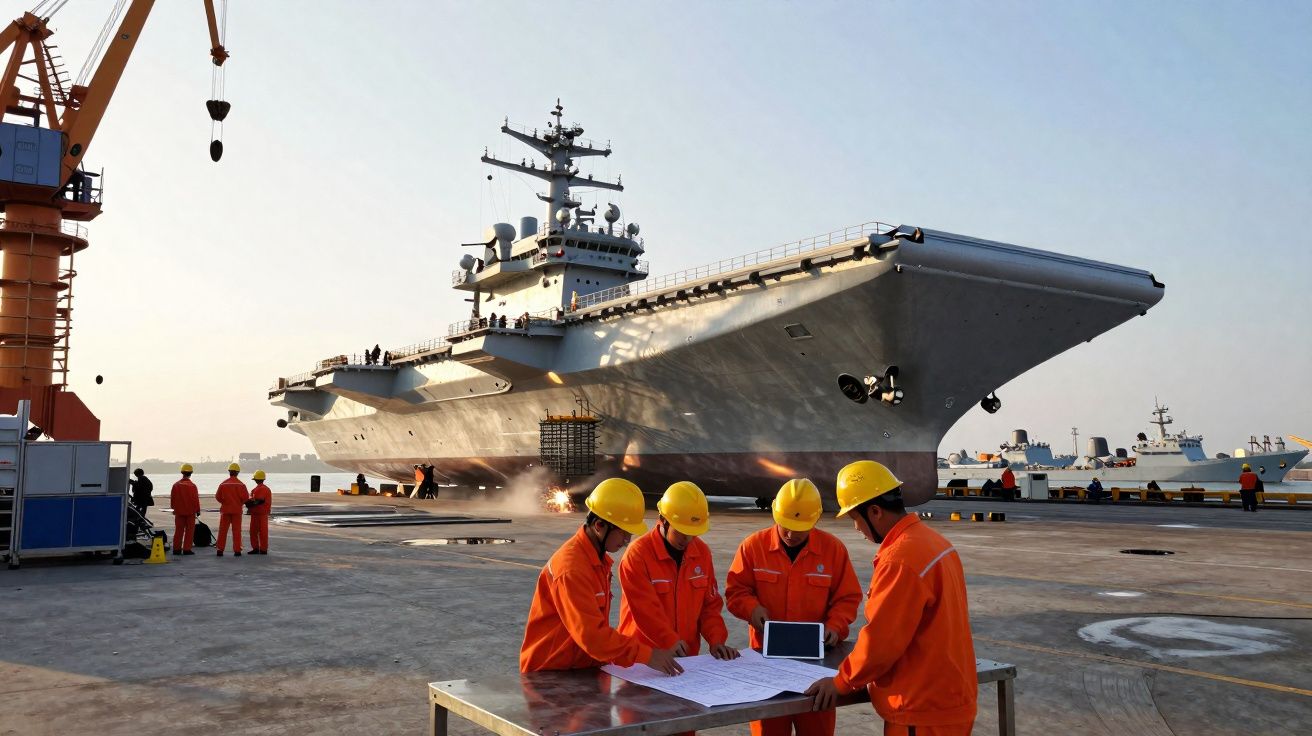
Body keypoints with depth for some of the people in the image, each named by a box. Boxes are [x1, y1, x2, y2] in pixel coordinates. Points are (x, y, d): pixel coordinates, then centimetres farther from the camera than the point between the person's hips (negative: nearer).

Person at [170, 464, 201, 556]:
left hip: (179, 512, 4)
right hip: (190, 512, -4)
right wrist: (198, 510, 1)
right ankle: (186, 549, 1)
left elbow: (172, 499, 7)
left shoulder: (176, 485, 0)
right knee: (189, 531, 3)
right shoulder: (192, 486, -13)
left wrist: (173, 508, 21)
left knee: (178, 531, 11)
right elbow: (195, 499, -10)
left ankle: (177, 549, 13)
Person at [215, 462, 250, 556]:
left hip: (225, 510, 1)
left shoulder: (223, 484, -4)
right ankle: (237, 550, 2)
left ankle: (220, 550, 6)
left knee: (223, 530, 7)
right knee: (236, 530, 4)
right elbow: (245, 498, -7)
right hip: (237, 510, -1)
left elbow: (217, 497, 1)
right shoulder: (241, 485, -7)